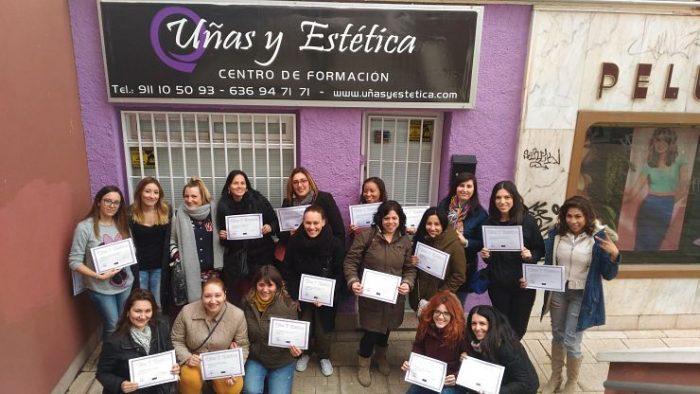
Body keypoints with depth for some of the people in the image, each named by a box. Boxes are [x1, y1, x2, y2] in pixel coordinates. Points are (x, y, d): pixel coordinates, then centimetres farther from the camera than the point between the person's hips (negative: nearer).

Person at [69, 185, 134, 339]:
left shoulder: (122, 225, 2)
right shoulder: (85, 227, -13)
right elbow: (74, 262, -13)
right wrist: (99, 276, -22)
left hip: (126, 284, 4)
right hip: (101, 288, -4)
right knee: (112, 326, 6)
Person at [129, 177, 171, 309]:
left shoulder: (166, 212, -3)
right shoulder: (131, 214, -7)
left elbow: (167, 242, -2)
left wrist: (165, 268, -7)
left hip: (159, 266, 1)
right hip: (138, 266, -1)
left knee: (158, 305, 10)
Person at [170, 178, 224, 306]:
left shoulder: (214, 211, 1)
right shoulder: (180, 214, -1)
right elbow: (171, 238, 10)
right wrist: (175, 254, -2)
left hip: (212, 269, 1)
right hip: (189, 271, -1)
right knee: (193, 300, 2)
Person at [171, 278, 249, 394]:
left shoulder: (237, 315, -15)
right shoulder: (187, 312, -15)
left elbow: (242, 347, -4)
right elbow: (176, 341, -2)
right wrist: (187, 358, -18)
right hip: (195, 362, 0)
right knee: (189, 380, -32)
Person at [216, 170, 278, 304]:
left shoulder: (258, 200, -4)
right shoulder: (223, 206, 3)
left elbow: (275, 221, 4)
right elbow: (221, 233, 13)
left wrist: (270, 227, -16)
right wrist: (222, 236, -7)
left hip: (260, 256, -1)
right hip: (235, 260, 1)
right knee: (237, 298, 1)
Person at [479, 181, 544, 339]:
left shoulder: (527, 220, -8)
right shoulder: (489, 222, 0)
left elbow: (540, 249, 0)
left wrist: (530, 256, -20)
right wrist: (485, 255, -9)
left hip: (523, 283, -1)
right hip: (498, 284, 1)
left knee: (518, 327, 9)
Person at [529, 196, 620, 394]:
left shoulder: (598, 237, -15)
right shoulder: (556, 233, -7)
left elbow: (608, 275, -11)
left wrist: (614, 255, -28)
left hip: (582, 296, -3)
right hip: (557, 292, 3)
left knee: (571, 341, 2)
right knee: (557, 336, 18)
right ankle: (555, 377, 39)